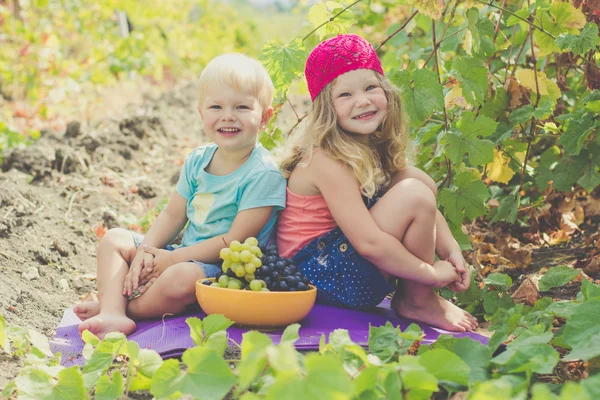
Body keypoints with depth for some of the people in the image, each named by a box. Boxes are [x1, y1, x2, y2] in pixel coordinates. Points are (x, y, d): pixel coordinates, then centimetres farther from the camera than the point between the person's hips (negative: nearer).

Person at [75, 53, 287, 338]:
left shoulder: (263, 174, -16)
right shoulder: (197, 161, 6)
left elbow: (235, 241, -20)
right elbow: (173, 215, 10)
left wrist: (171, 259, -18)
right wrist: (146, 251, -9)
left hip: (225, 270, -8)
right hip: (187, 256, 8)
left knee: (179, 278, -38)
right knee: (113, 240, 4)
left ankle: (128, 306, -8)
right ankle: (113, 313, -19)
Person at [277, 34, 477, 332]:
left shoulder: (374, 150, 4)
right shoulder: (329, 162, -23)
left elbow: (427, 206, 6)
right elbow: (368, 242, -28)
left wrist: (452, 251, -10)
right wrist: (431, 273, -18)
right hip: (320, 274, -9)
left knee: (419, 180, 3)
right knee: (414, 195, -19)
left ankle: (412, 296, 4)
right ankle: (417, 301, 0)